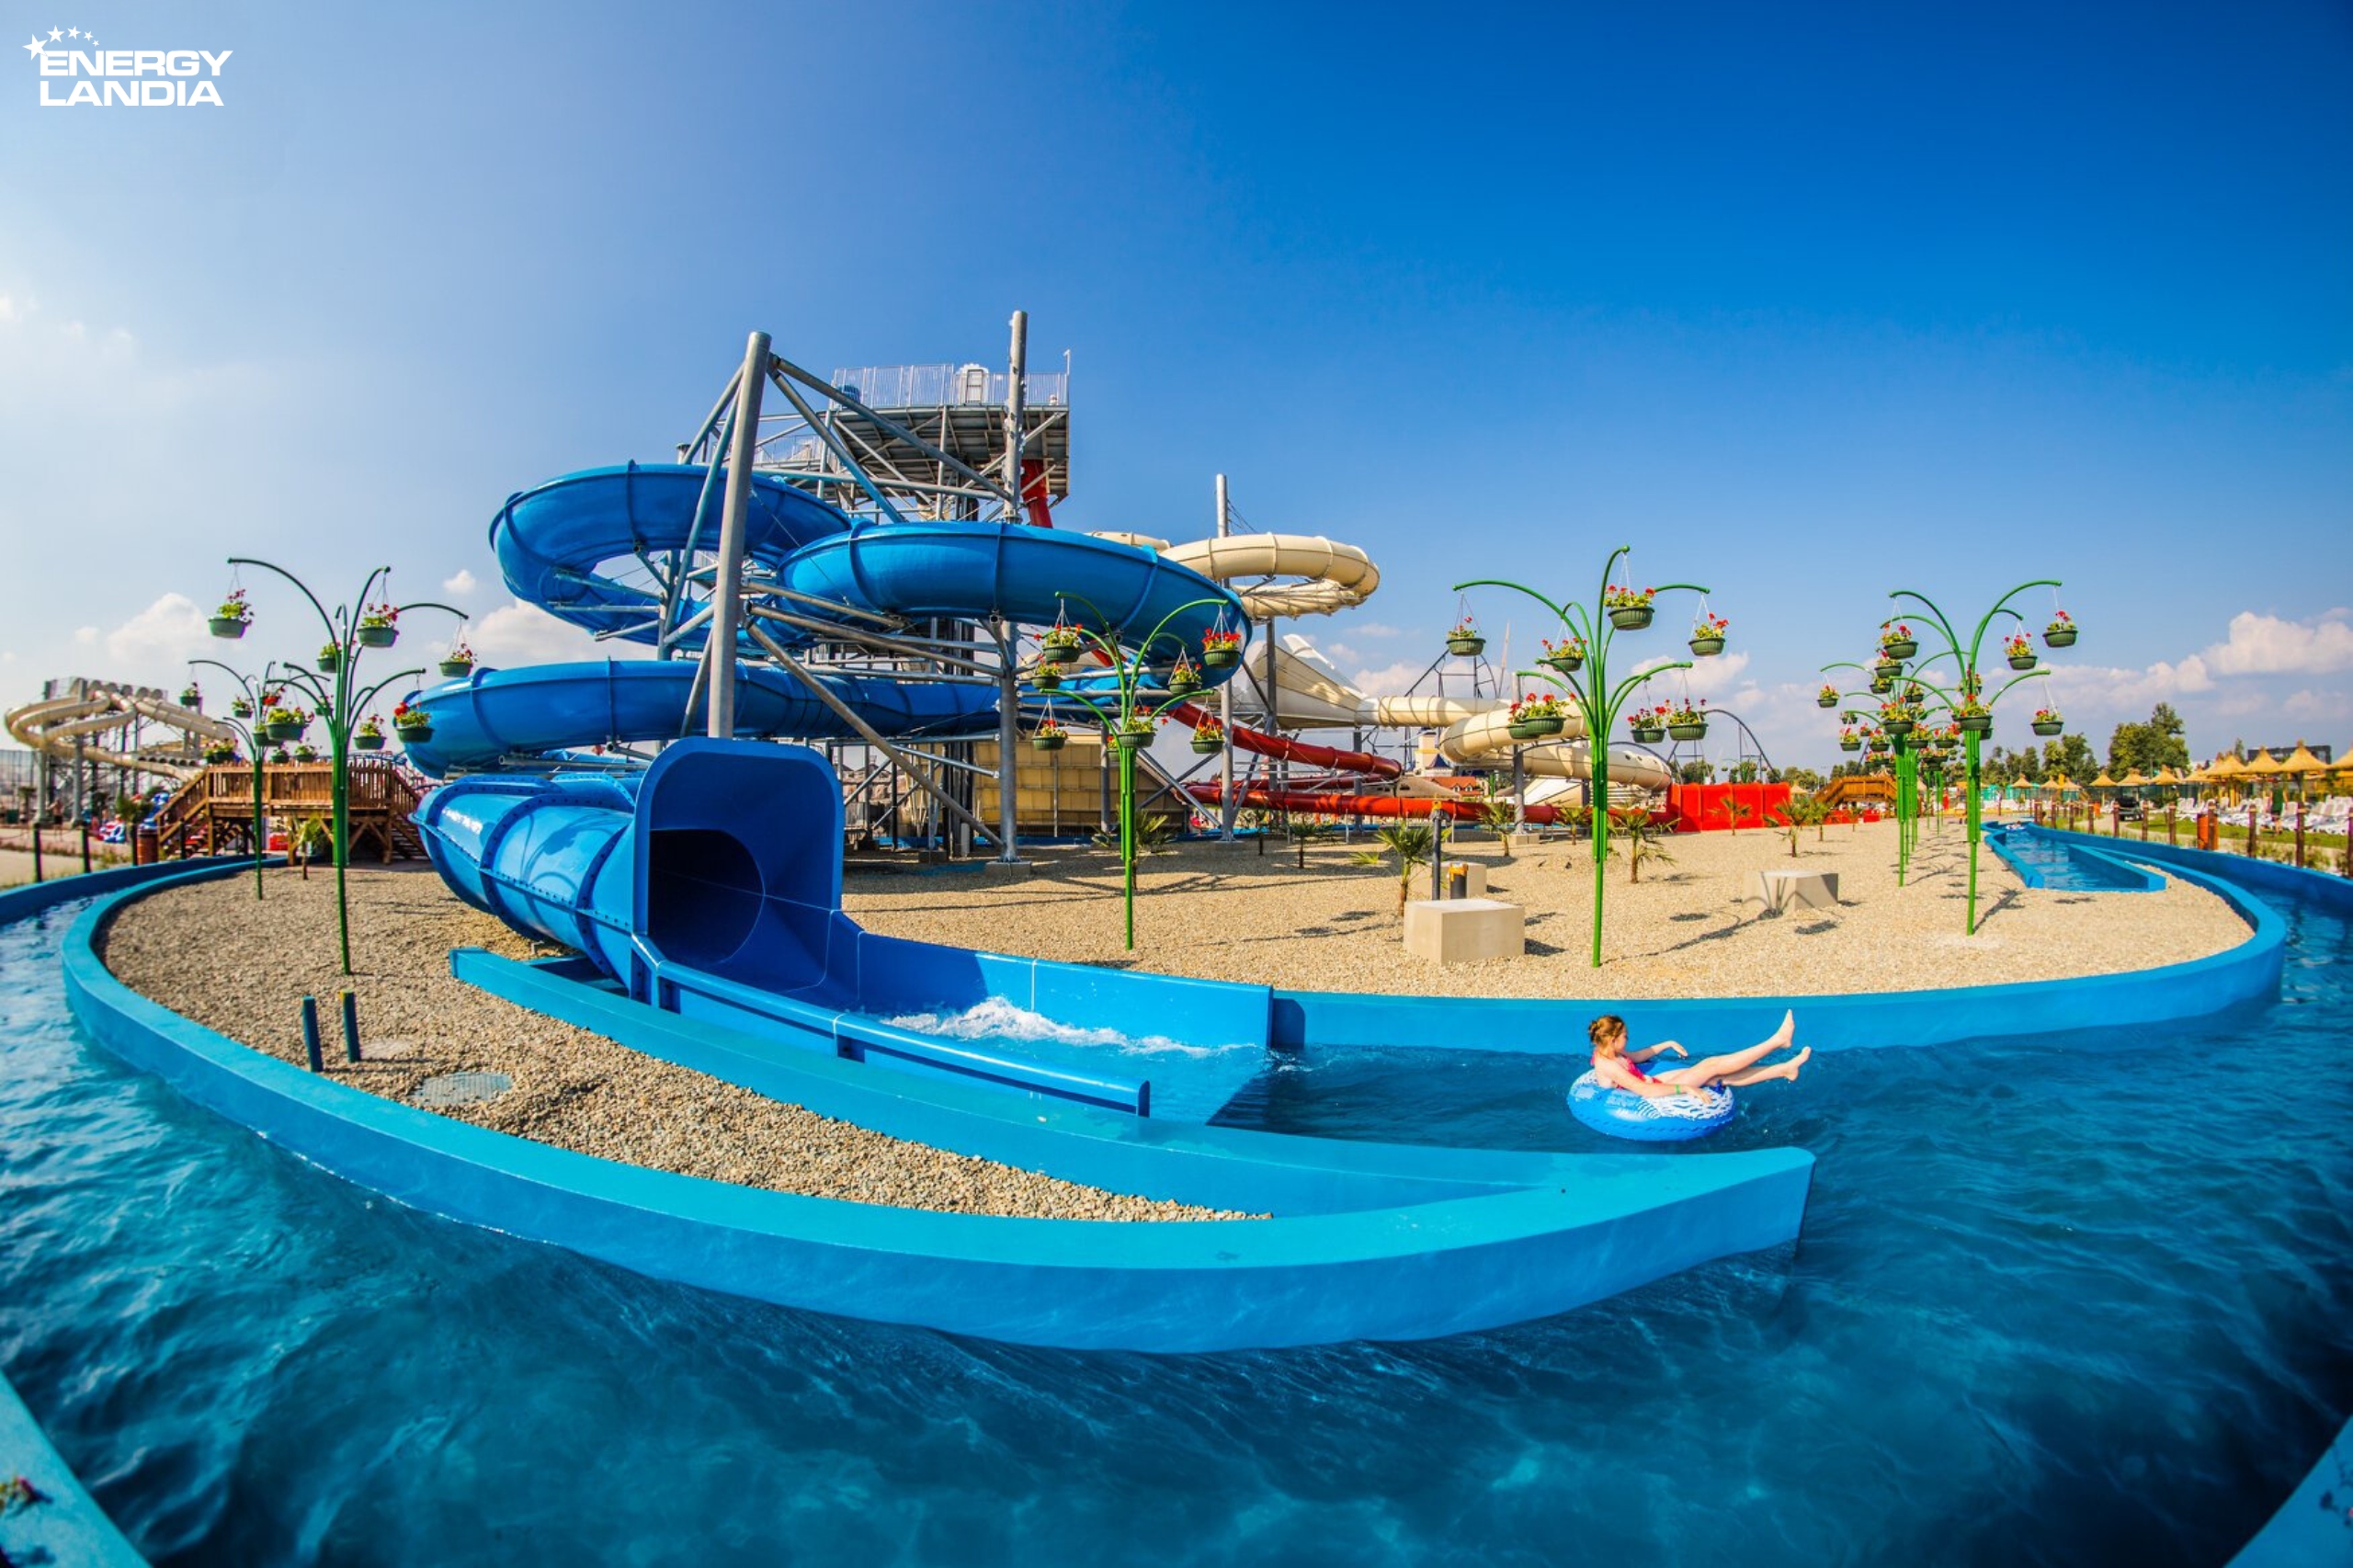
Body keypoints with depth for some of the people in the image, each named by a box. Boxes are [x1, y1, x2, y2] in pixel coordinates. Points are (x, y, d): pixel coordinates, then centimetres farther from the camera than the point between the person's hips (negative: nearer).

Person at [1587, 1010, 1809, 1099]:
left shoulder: (1606, 1052, 2)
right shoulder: (1607, 1066, -28)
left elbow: (1636, 1056, 22)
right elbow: (1646, 1091, -32)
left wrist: (1667, 1044, 21)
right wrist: (1685, 1089, -28)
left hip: (1654, 1082, 9)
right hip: (1656, 1095, -9)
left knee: (1720, 1077, 6)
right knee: (1711, 1065, -9)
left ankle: (1785, 1069, 14)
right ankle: (1777, 1040, 0)